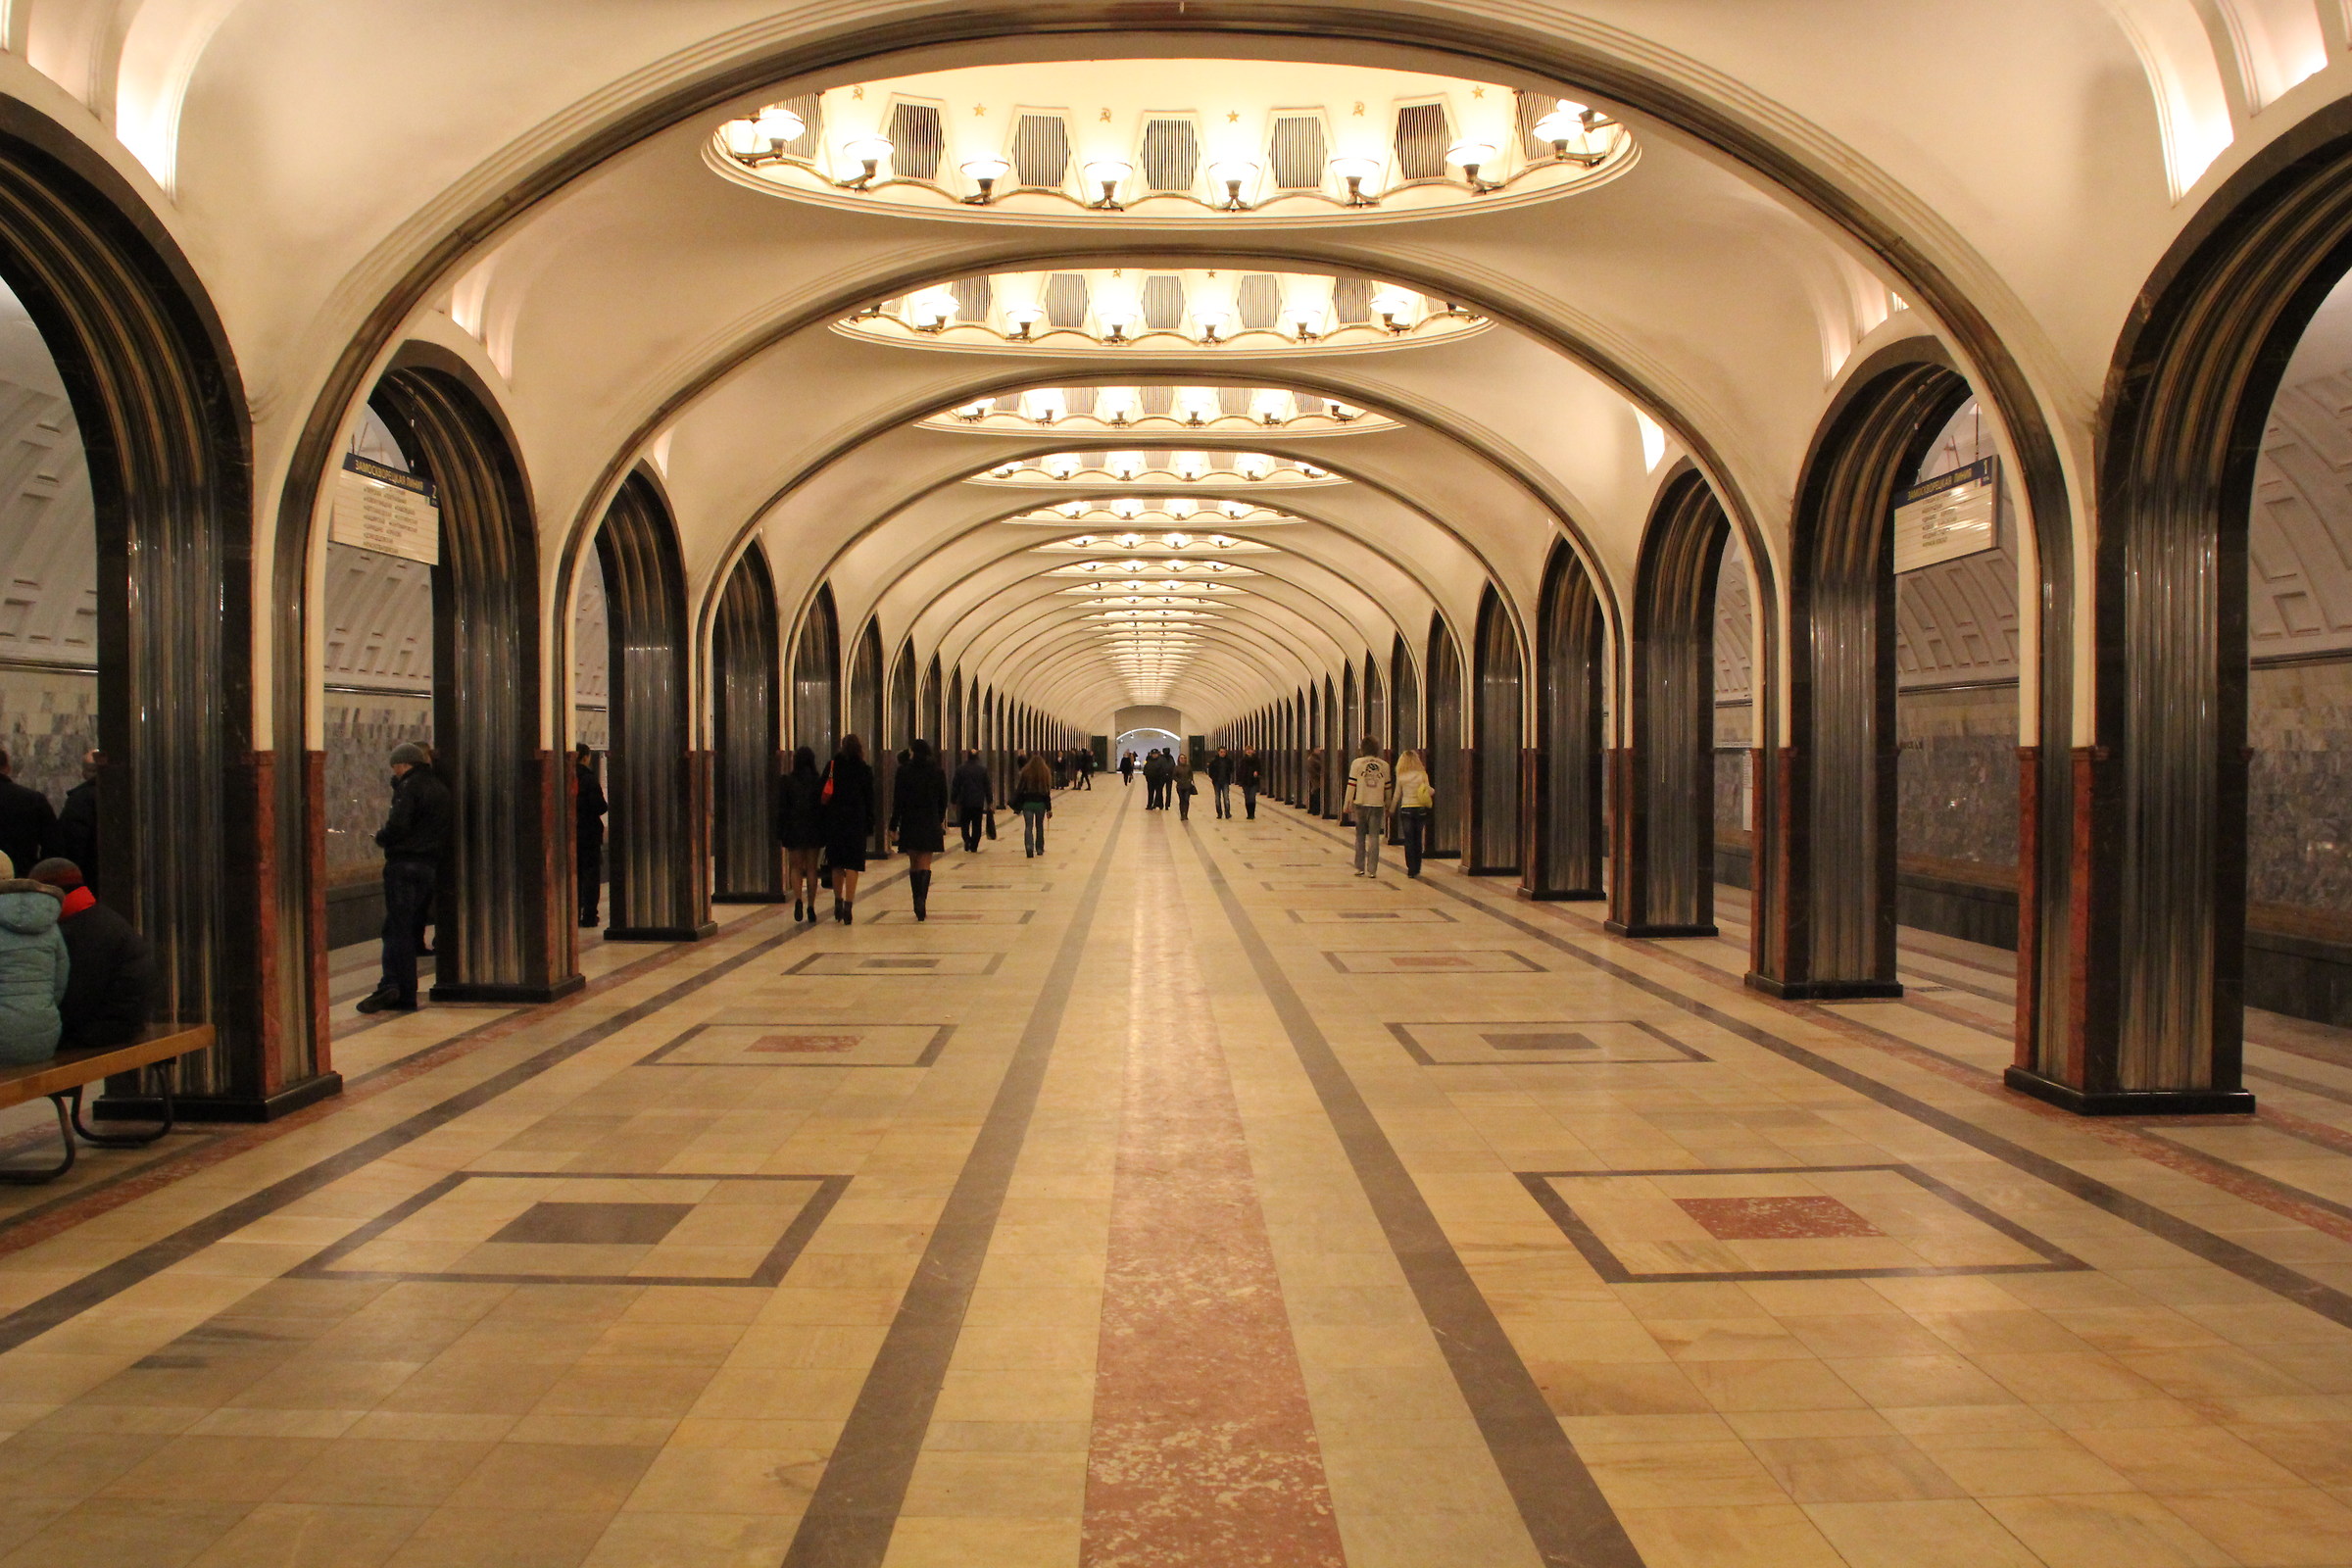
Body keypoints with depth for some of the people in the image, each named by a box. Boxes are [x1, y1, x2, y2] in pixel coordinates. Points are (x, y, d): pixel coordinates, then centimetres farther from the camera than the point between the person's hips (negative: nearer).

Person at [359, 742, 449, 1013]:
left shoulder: (409, 786, -9)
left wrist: (381, 838, 0)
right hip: (431, 866, 8)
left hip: (404, 864, -8)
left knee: (397, 927, -10)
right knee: (411, 927, 10)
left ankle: (391, 985, -19)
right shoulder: (440, 787, 17)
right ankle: (405, 996, 10)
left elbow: (398, 825, -20)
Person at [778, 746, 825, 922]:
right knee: (811, 868, 8)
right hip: (814, 830, 1)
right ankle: (810, 907, 7)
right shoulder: (819, 781, -3)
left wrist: (779, 834, 1)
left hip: (793, 830, -1)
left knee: (795, 867, 8)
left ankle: (798, 899, -16)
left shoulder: (786, 782, -5)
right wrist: (825, 832, 7)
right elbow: (824, 807, -1)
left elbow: (781, 809, -4)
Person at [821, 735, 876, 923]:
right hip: (856, 821, -2)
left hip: (834, 821, 2)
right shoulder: (864, 769, -1)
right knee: (852, 865, -2)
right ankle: (848, 906, -10)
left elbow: (823, 794, 1)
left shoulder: (832, 766, 3)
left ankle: (838, 902, 22)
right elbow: (869, 800, 0)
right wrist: (870, 827, 4)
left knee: (837, 865, 15)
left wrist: (822, 818, 5)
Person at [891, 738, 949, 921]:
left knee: (914, 865, 12)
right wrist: (941, 821, 21)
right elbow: (943, 799, 7)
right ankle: (922, 900, -21)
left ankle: (918, 905, 13)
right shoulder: (938, 772, 1)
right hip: (931, 823, 1)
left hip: (909, 824, -1)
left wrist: (893, 826, -1)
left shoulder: (904, 772, -5)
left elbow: (898, 801, -5)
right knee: (924, 865, 0)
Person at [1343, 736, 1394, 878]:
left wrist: (1346, 804, 1)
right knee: (1374, 837, 3)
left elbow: (1351, 785, -5)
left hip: (1361, 804, -1)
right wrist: (1388, 806, 20)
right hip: (1377, 804, 1)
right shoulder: (1384, 765, 3)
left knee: (1360, 836, 11)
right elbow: (1387, 787, 9)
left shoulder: (1357, 763, -4)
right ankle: (1372, 870, 0)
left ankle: (1360, 868, 12)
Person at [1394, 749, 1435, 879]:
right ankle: (1416, 869, 17)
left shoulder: (1401, 777, -3)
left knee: (1409, 840, 2)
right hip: (1421, 809, 1)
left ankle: (1411, 869, -3)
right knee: (1418, 840, 12)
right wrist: (1433, 791, 17)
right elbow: (1429, 791, -5)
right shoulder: (1422, 775, -3)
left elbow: (1397, 795, 3)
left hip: (1406, 809, -1)